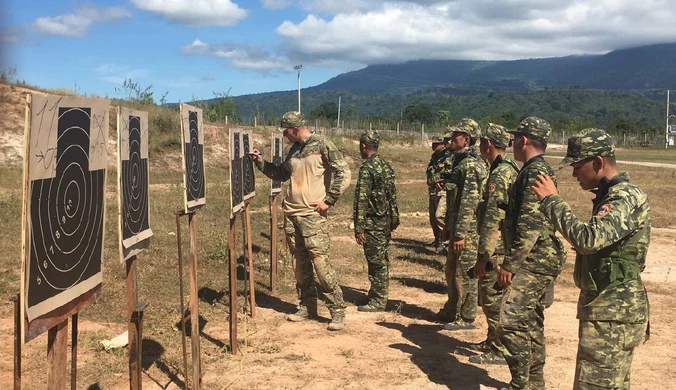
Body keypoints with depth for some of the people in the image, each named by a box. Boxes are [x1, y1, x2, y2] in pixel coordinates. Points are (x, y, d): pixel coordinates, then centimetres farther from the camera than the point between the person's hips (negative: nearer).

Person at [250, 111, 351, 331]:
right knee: (300, 263, 11)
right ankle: (307, 306, 22)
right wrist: (261, 163, 16)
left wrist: (328, 200, -12)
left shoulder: (322, 145, -8)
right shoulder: (294, 150, 14)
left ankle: (338, 310, -3)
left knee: (320, 261, -11)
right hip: (291, 214, 7)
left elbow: (344, 174, -12)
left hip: (313, 214, -7)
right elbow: (281, 174, 28)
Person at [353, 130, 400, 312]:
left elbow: (362, 199, -19)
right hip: (386, 220, 9)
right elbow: (392, 196, 15)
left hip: (373, 223, -9)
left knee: (376, 262, -2)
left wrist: (359, 228, -19)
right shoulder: (387, 166, 10)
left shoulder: (367, 168, -17)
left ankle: (378, 301, 4)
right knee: (382, 260, 16)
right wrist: (394, 221, 20)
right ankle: (379, 295, 26)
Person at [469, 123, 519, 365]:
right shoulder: (511, 169, 13)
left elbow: (493, 219, -24)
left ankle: (499, 351, 7)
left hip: (496, 250, -10)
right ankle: (493, 341, 32)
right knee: (491, 298, 20)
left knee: (493, 299, -1)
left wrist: (483, 256, -23)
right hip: (504, 247, 10)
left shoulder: (500, 174, -20)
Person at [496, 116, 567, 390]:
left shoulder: (536, 173, -17)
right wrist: (513, 260, 23)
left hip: (534, 262, -11)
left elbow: (530, 225, -24)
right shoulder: (536, 171, 16)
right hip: (536, 261, 11)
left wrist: (510, 263, -22)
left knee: (510, 323, -14)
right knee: (531, 324, 16)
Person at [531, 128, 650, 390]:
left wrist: (551, 200, -23)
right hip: (610, 308, 11)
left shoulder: (628, 198, -18)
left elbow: (588, 239, -31)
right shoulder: (612, 194, 14)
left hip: (612, 312, -11)